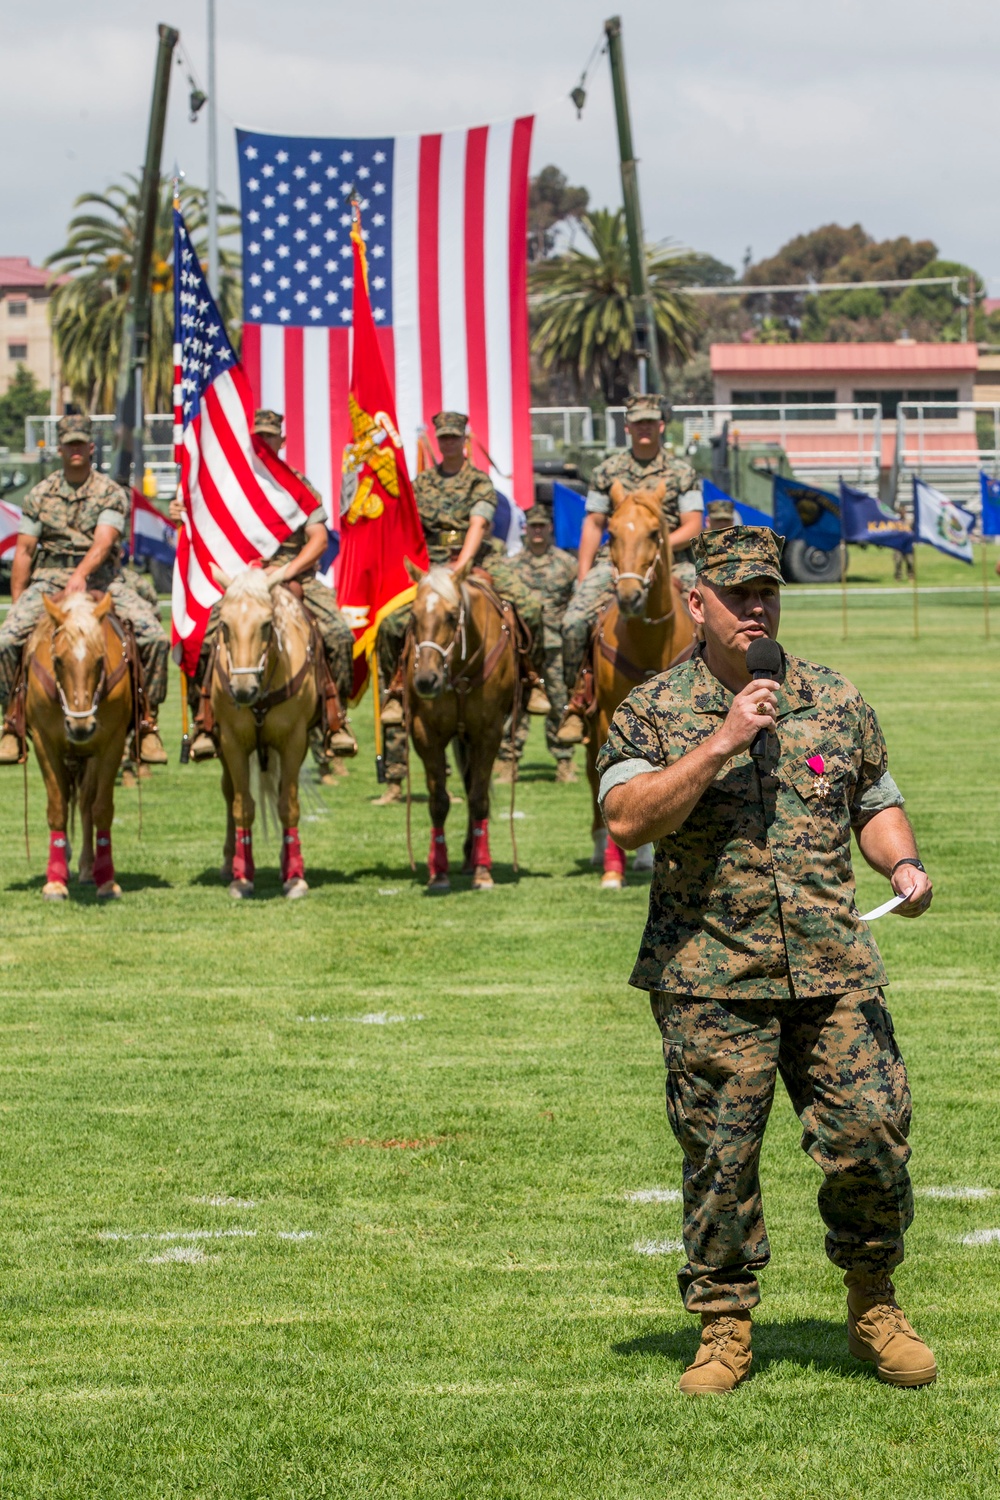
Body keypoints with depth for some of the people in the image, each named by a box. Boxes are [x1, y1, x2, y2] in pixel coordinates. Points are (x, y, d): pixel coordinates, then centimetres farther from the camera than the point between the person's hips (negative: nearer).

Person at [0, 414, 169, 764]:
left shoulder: (111, 493, 2)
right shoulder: (40, 495, 9)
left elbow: (103, 541, -14)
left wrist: (81, 575, -32)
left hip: (101, 579, -1)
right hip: (49, 579, 1)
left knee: (155, 636, -23)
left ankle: (147, 723, -11)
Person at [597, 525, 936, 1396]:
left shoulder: (837, 703, 10)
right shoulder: (654, 713, 1)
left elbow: (877, 805, 21)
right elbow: (626, 819, -13)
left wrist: (902, 863, 0)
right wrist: (720, 745, -19)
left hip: (835, 968, 2)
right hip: (711, 979, -2)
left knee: (871, 1136, -3)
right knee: (720, 1158, 1)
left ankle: (874, 1306, 17)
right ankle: (724, 1327, 14)